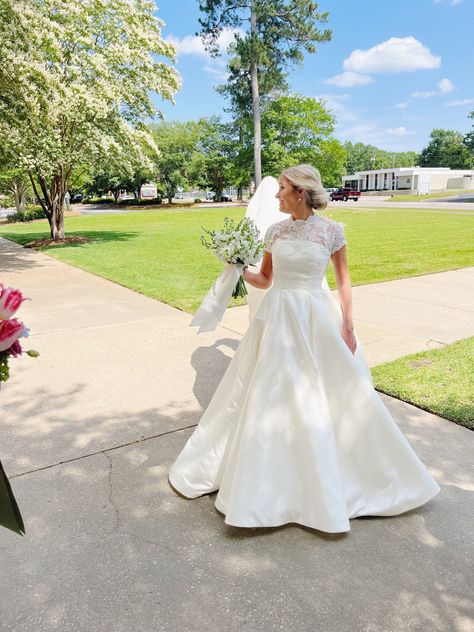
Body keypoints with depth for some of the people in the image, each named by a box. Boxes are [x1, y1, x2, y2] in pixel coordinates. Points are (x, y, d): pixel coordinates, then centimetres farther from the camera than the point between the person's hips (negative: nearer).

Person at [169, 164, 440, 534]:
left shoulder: (331, 230, -4)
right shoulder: (275, 231, 4)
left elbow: (343, 281, 1)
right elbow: (265, 280, 11)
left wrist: (348, 326, -3)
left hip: (318, 321, -2)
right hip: (277, 319, 3)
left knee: (328, 398, 6)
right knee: (268, 397, 8)